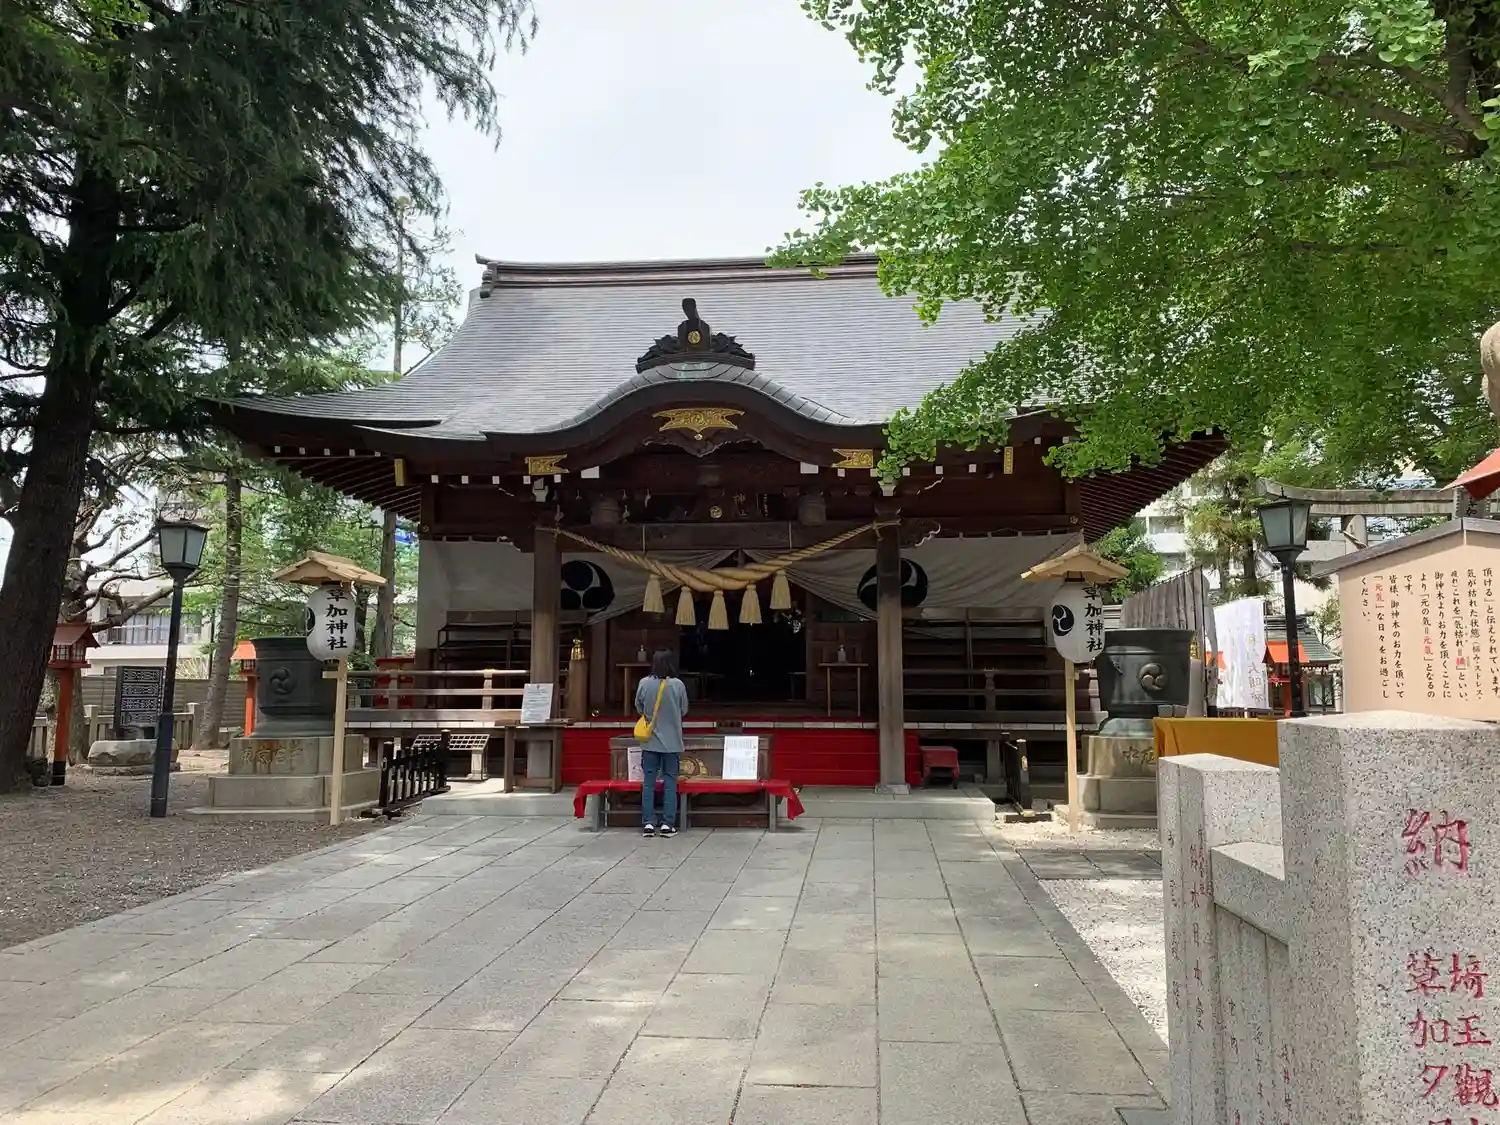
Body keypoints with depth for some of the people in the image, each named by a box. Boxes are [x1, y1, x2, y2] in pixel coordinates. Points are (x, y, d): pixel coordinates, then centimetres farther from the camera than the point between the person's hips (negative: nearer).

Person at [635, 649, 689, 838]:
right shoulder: (678, 685, -11)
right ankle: (667, 824, 7)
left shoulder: (644, 683, -9)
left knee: (648, 783, 8)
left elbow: (639, 708, 6)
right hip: (672, 742, -1)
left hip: (650, 742, 1)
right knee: (670, 783, 7)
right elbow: (684, 710, 2)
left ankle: (648, 823, 9)